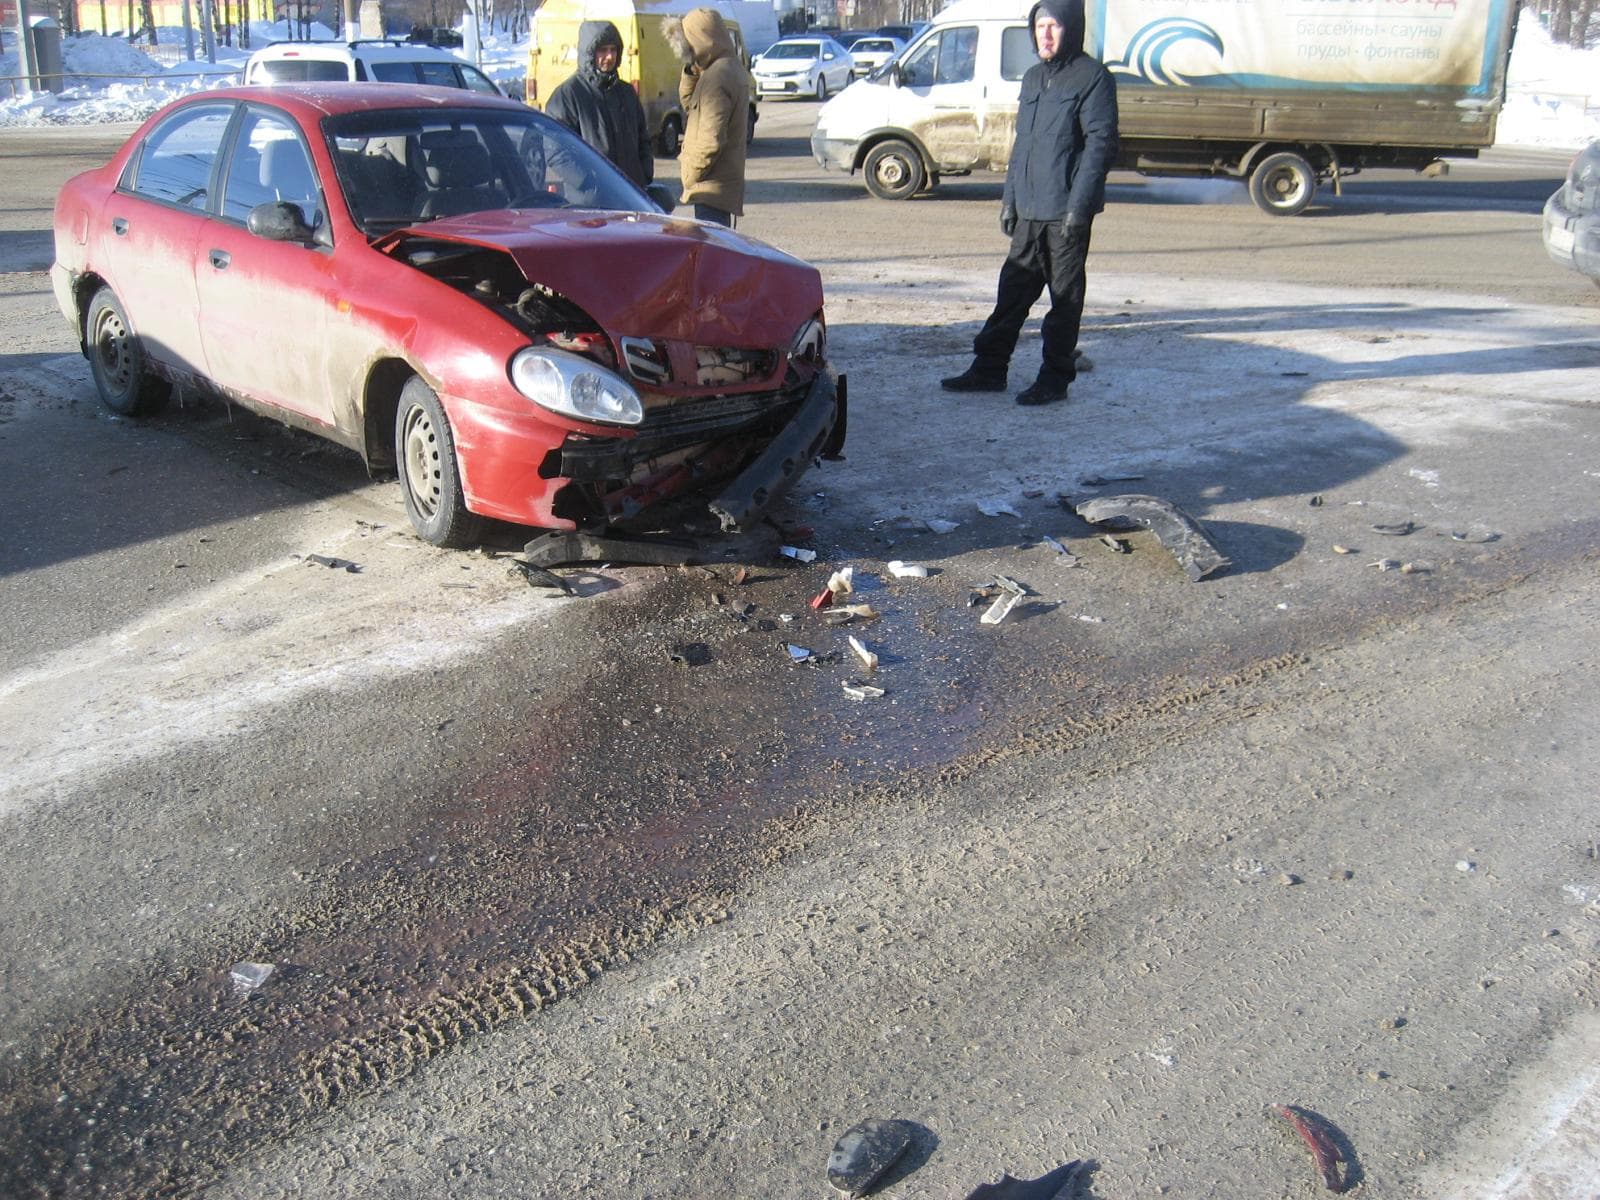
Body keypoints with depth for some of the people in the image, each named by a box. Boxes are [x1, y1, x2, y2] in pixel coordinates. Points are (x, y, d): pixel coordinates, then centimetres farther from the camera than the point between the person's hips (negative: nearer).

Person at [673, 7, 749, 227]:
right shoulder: (733, 69, 13)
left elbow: (711, 139, -24)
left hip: (712, 185, -10)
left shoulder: (716, 76, -18)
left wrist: (690, 174, -12)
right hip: (725, 181, 10)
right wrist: (692, 71, 7)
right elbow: (688, 102, 23)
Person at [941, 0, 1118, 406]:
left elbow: (1100, 143, -13)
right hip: (1030, 210, 7)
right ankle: (989, 369, 18)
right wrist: (1010, 198, 16)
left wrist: (1079, 205, -19)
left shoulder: (1092, 77, -7)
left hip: (1066, 211, -7)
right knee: (1013, 289, 11)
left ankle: (1055, 379, 8)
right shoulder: (1033, 78, 16)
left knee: (1065, 297, 1)